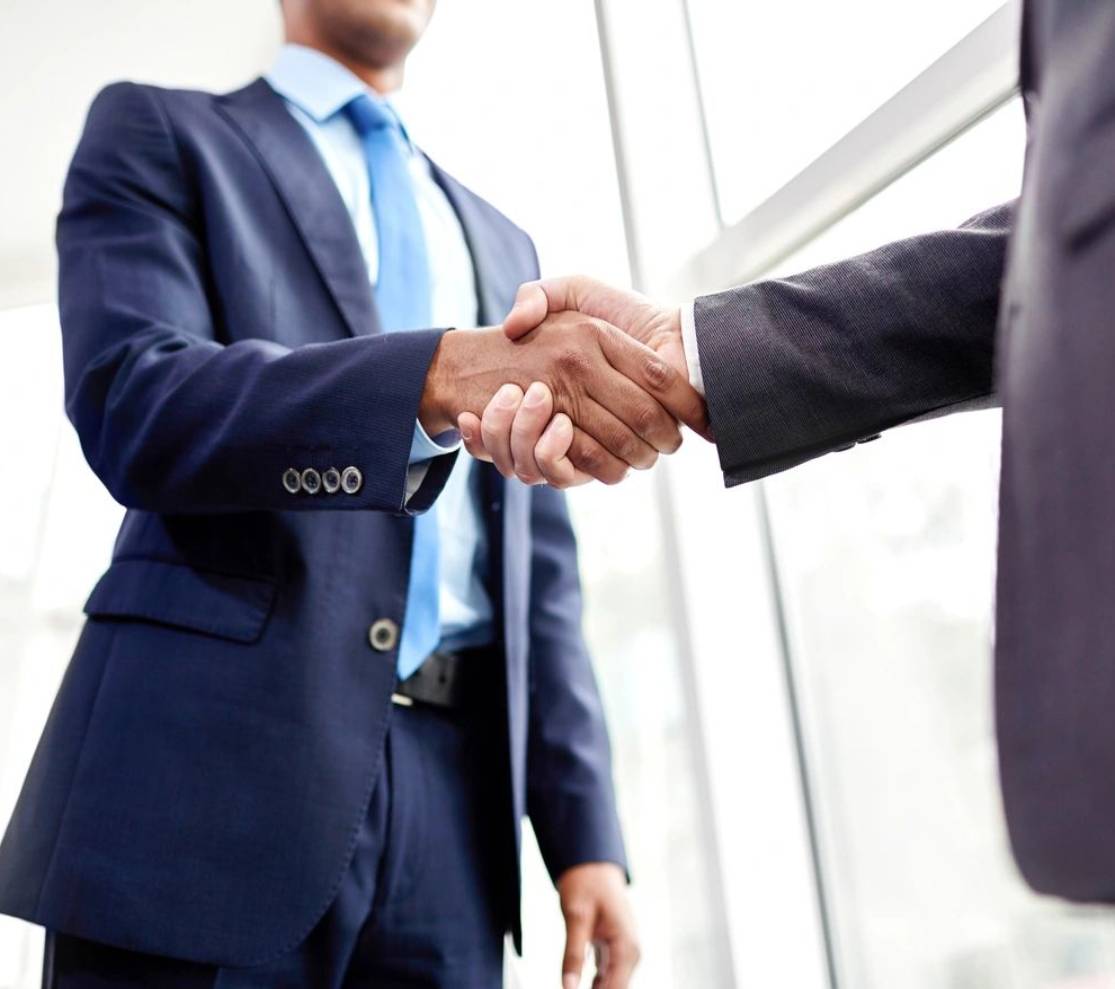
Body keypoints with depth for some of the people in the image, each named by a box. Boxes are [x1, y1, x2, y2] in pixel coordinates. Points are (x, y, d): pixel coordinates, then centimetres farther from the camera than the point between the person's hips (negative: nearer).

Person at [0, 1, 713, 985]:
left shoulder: (500, 244, 20)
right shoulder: (157, 132, 8)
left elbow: (538, 568, 13)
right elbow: (131, 405, -11)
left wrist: (587, 834, 6)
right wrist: (444, 372, -27)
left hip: (452, 794, 5)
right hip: (210, 764, -4)